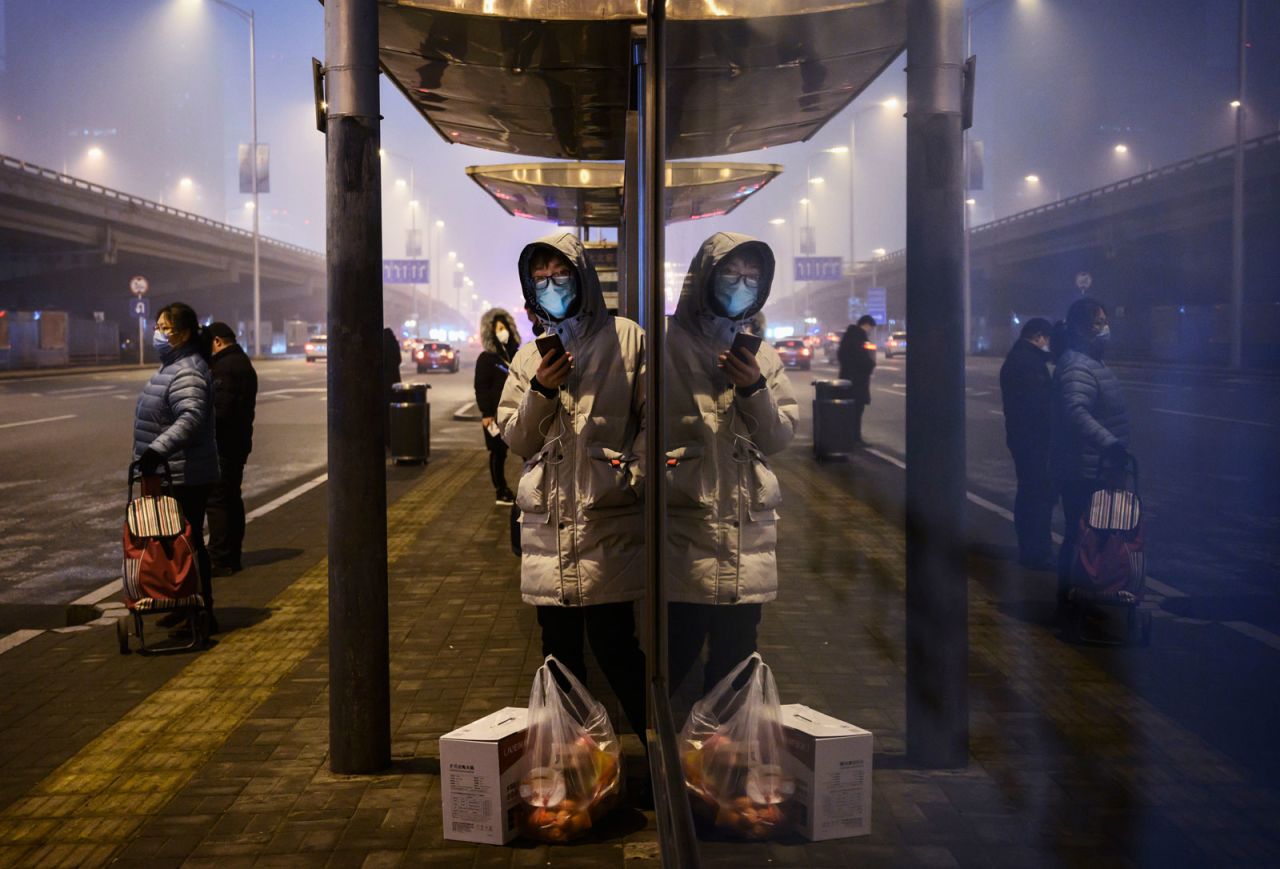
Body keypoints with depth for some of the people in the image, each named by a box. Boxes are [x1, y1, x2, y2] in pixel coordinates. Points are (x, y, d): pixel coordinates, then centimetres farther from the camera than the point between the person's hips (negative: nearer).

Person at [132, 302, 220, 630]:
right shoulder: (172, 366, 17)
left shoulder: (187, 372, -18)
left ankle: (202, 614, 4)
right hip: (172, 475, 11)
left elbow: (191, 417, -35)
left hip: (184, 477, -11)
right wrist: (154, 454, 29)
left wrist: (157, 449, -43)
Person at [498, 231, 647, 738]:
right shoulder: (530, 355, 15)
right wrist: (541, 391, -4)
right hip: (547, 520, 5)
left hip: (607, 517, -5)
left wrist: (636, 472, -15)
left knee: (614, 645, -5)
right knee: (559, 648, 12)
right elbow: (514, 439, 12)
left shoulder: (625, 338, 3)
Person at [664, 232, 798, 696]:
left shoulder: (762, 353, 12)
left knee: (735, 660, 13)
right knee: (673, 660, -2)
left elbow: (780, 437, 8)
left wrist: (756, 391, -8)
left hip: (749, 532, 5)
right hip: (684, 530, -5)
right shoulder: (670, 345, -2)